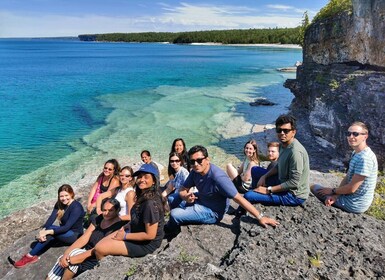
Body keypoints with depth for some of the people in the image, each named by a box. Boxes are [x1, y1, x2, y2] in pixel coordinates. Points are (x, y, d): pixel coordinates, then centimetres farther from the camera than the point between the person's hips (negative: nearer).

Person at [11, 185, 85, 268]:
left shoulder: (76, 207, -24)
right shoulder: (59, 204, -2)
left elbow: (67, 227, -29)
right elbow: (51, 218, -14)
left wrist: (47, 232, -34)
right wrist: (43, 230, -32)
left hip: (75, 235, -7)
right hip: (64, 232, 7)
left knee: (50, 230, -27)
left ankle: (30, 255, -17)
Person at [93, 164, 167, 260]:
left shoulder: (150, 203, -29)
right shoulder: (143, 197, 0)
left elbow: (150, 235, -26)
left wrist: (125, 236, -17)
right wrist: (124, 228, 2)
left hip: (146, 244, -9)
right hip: (136, 233, 9)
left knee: (99, 248, -6)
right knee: (100, 243, 8)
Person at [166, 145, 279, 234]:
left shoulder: (217, 177, -34)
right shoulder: (195, 172, -11)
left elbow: (239, 198, -33)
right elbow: (183, 189, -1)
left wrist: (260, 217, -32)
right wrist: (186, 197, -26)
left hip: (212, 212, -7)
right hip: (200, 201, 8)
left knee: (174, 215, -11)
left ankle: (171, 233, 23)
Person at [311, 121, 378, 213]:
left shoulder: (364, 158, -27)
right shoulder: (356, 153, 5)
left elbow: (351, 189, -25)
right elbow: (347, 178, 6)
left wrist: (333, 191, -8)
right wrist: (335, 195, -8)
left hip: (355, 205, -9)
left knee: (314, 188, 2)